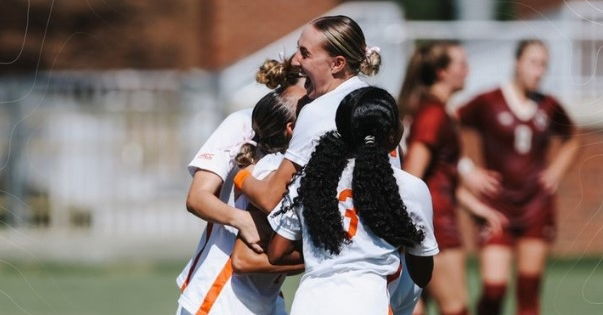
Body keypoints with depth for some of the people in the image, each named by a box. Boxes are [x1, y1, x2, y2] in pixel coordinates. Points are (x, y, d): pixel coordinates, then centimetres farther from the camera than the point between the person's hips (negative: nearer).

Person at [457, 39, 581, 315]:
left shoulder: (548, 107, 6)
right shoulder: (487, 103, -5)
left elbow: (572, 141, 25)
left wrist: (556, 170, 9)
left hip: (537, 204, 3)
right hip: (497, 204, -3)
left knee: (529, 290, 3)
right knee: (494, 288, -12)